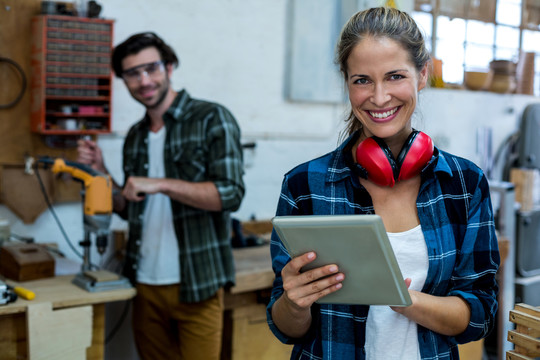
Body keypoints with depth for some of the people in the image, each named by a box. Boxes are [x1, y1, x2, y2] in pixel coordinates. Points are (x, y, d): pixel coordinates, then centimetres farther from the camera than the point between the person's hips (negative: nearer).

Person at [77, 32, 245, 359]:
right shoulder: (135, 137, 14)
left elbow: (230, 193, -15)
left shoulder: (211, 119, -5)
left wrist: (160, 184, -20)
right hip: (146, 284, 6)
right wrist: (100, 172, 6)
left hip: (196, 285, -5)